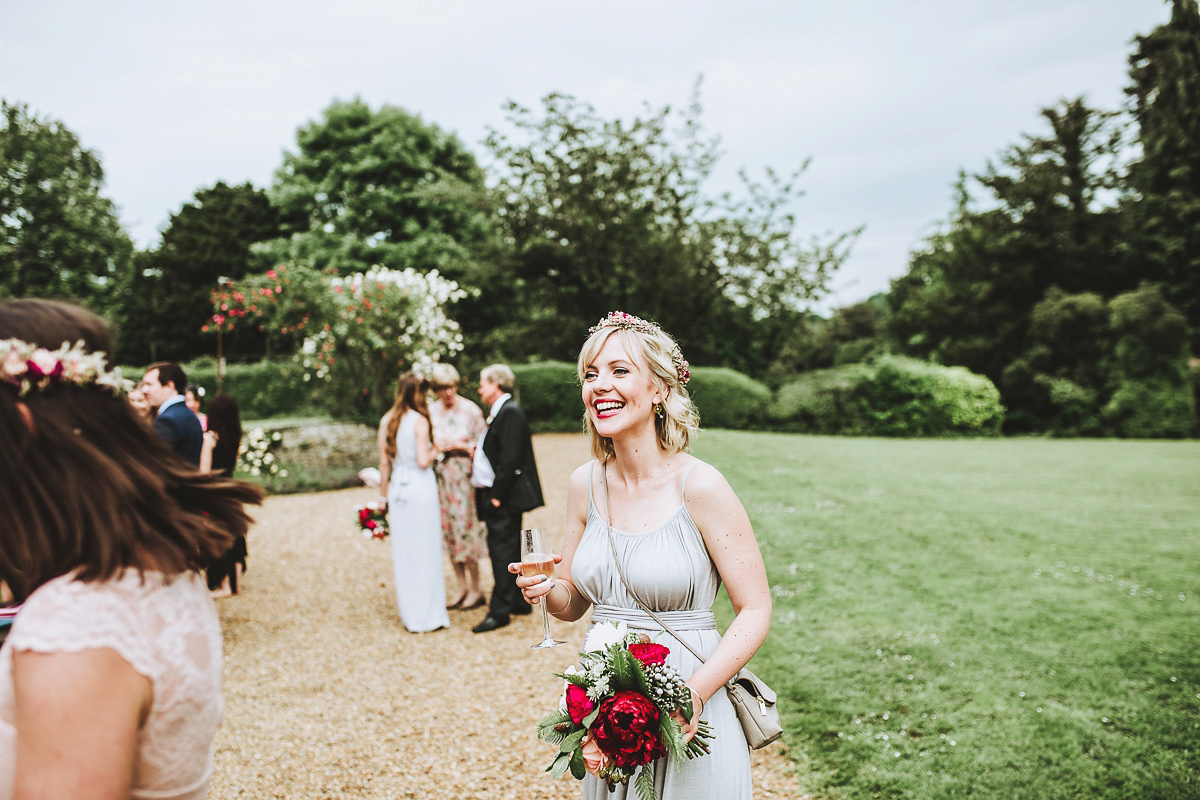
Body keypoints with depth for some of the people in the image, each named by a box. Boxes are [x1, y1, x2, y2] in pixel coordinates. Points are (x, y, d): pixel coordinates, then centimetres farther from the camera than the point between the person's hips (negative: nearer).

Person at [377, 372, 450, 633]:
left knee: (402, 552, 12)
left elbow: (384, 462, 8)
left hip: (397, 489, 6)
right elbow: (423, 461, -16)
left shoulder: (386, 421, 5)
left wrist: (384, 494, 16)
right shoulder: (420, 421, -11)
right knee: (425, 550, 3)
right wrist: (436, 450, 3)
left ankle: (408, 613, 23)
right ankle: (428, 614, 10)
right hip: (421, 487, -6)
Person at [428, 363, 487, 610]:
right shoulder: (430, 411, 4)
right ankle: (462, 587, 21)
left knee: (466, 531, -2)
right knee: (448, 532, 8)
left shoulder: (470, 410, -6)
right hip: (440, 477, 4)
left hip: (464, 477, -4)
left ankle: (475, 589, 11)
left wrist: (460, 446, -16)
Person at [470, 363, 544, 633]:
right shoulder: (499, 412, 16)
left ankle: (500, 611, 0)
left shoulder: (510, 411, -16)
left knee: (501, 551, -5)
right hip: (494, 495, 10)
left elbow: (510, 458, -22)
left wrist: (497, 495, -20)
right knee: (509, 550, 16)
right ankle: (519, 601, 27)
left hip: (503, 498, -10)